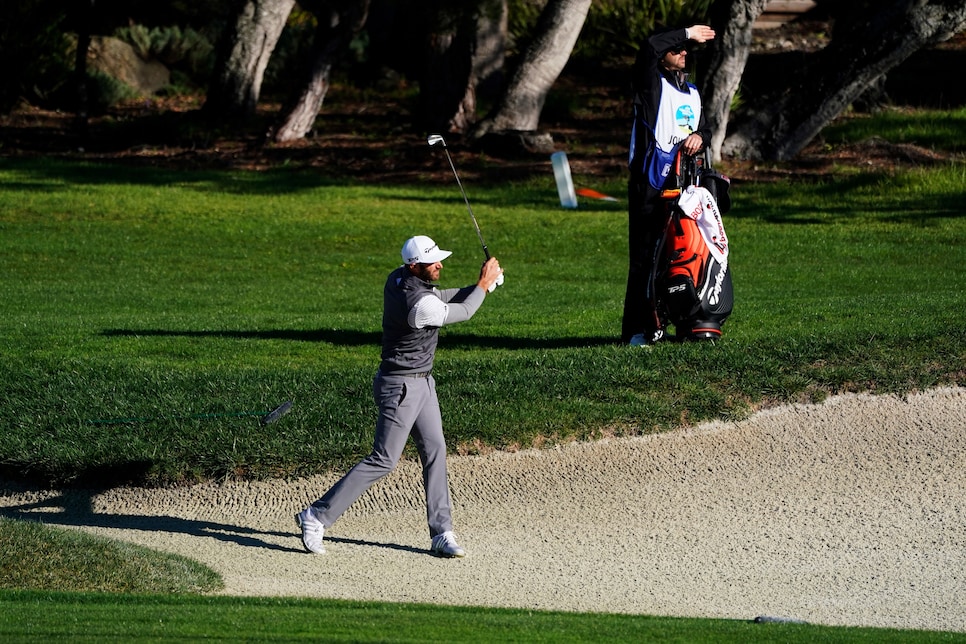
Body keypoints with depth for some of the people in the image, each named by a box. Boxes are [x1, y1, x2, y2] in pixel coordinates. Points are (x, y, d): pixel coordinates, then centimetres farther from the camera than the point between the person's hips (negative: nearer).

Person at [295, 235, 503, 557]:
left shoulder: (398, 278, -2)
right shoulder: (420, 305, -29)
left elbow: (441, 298, 14)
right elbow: (462, 313, -12)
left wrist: (480, 285, 5)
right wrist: (483, 285, 2)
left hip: (422, 382, 10)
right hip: (401, 388, -10)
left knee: (435, 450, 9)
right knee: (383, 461, -5)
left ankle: (441, 534, 13)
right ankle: (316, 517, -1)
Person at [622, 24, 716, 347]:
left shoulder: (692, 92, 21)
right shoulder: (651, 84, -1)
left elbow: (704, 128, 27)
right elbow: (651, 45, -18)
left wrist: (699, 136, 2)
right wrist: (687, 33, -6)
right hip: (649, 185, -7)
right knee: (644, 257, -9)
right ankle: (636, 329, -11)